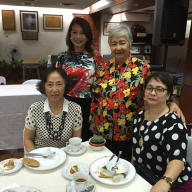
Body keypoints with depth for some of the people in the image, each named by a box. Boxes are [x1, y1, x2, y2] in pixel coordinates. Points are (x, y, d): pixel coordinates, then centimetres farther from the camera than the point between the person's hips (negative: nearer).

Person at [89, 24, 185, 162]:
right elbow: (96, 97, 6)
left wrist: (170, 103, -25)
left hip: (130, 131, -2)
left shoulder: (142, 67, -10)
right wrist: (92, 120, 10)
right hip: (104, 130, 3)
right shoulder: (103, 68, 0)